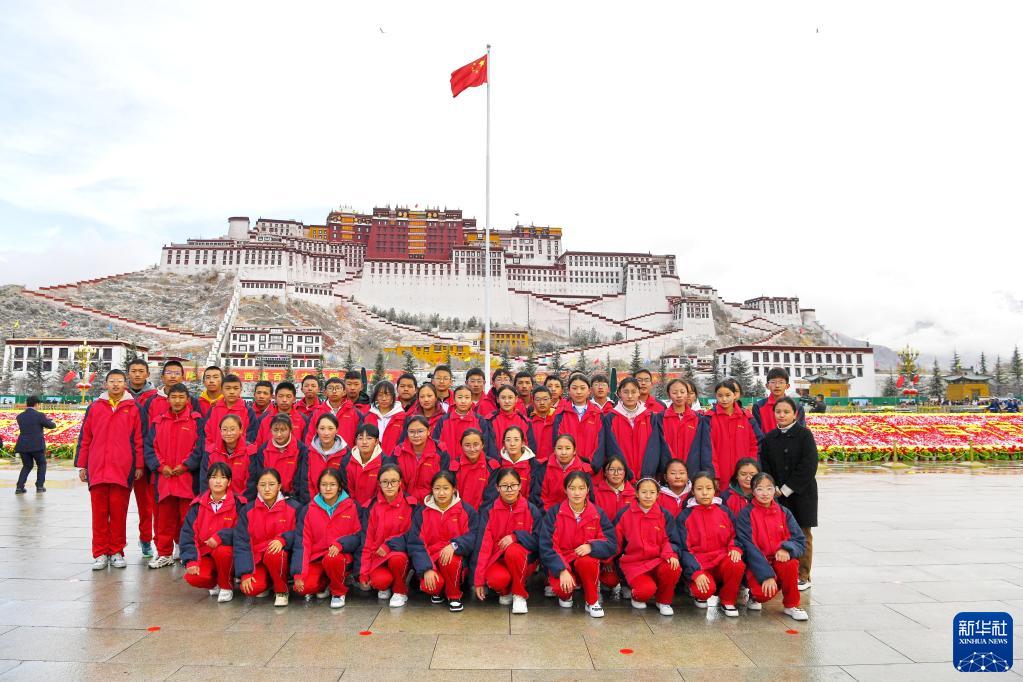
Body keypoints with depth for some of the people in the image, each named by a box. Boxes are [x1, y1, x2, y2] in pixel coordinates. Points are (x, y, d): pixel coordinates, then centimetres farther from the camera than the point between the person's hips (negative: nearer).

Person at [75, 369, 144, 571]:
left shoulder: (133, 408, 6)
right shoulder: (95, 407, 10)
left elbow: (138, 439, 5)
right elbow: (84, 438, 11)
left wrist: (139, 465, 0)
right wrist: (82, 465, 7)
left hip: (123, 470, -1)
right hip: (97, 470, 1)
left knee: (119, 512, 3)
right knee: (99, 512, 5)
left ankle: (117, 552, 12)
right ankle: (100, 554, 13)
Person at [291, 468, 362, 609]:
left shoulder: (351, 507, -1)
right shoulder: (309, 510, 2)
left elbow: (358, 536, 0)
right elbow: (302, 542, -2)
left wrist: (340, 544, -21)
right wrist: (298, 574, -11)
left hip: (340, 556, -2)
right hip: (315, 558, 2)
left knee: (331, 560, -35)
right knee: (304, 587, -24)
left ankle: (339, 592, -5)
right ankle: (324, 584, 13)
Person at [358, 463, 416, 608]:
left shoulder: (409, 504, -7)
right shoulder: (374, 506, -1)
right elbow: (368, 540, 1)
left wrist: (390, 544, -18)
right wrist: (363, 573, -1)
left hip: (399, 552, -1)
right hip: (378, 556, 1)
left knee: (397, 558, -35)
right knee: (380, 581, -29)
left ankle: (400, 591, -5)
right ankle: (385, 587, 10)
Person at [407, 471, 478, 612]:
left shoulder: (466, 510, -1)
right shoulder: (422, 512, 1)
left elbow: (473, 537, -10)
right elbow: (415, 543, -5)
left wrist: (454, 545, -28)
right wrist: (426, 569, -18)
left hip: (455, 556, -1)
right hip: (430, 558, 1)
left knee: (450, 561, -35)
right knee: (429, 585, -28)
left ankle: (454, 596, -5)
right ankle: (436, 591, 12)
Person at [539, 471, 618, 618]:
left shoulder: (598, 514, -1)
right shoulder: (555, 513, -6)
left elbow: (612, 545, -7)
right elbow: (546, 547, -10)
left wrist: (591, 546, -26)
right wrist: (562, 570, -23)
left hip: (587, 562, 1)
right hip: (561, 563, 0)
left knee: (586, 561, -34)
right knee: (560, 587, -32)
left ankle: (592, 601, -6)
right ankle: (566, 595, 8)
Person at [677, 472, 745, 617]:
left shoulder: (724, 511, 9)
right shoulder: (685, 516, 0)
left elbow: (734, 536, 13)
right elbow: (684, 549, -4)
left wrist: (735, 548, -12)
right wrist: (696, 573, -18)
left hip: (722, 558, 3)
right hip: (698, 563, -2)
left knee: (737, 565, -31)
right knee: (704, 590, -32)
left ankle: (727, 601, -3)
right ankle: (699, 593, 8)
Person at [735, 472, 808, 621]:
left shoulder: (784, 513, 7)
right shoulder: (746, 515, -6)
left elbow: (800, 540, 0)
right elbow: (748, 547, -13)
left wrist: (786, 548, -24)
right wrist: (767, 575, -24)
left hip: (779, 561, 3)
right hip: (756, 564, -3)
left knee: (791, 563, -31)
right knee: (764, 592, -31)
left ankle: (791, 605, -7)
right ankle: (755, 597, 9)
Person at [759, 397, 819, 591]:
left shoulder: (804, 434, -6)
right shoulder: (770, 438, 6)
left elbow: (808, 465, -13)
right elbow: (765, 466, 6)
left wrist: (787, 488, -13)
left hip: (801, 493, -3)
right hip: (778, 494, 3)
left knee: (802, 535, 5)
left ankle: (803, 576, 15)